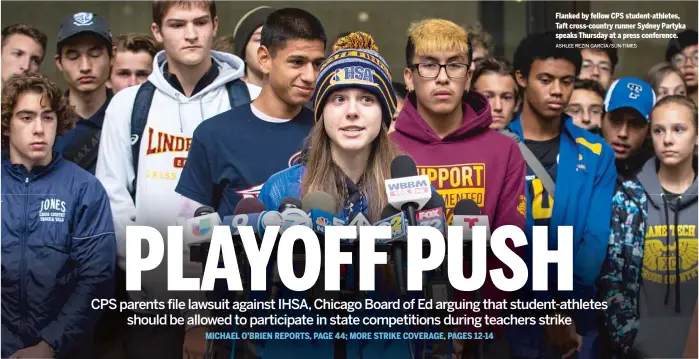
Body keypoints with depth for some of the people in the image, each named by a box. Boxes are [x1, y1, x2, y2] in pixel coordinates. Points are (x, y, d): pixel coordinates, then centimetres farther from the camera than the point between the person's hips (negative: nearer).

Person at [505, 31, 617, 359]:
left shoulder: (596, 154, 1)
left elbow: (596, 239, -5)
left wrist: (565, 306, -15)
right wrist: (547, 309, -14)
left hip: (577, 314, 1)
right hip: (510, 313, -1)